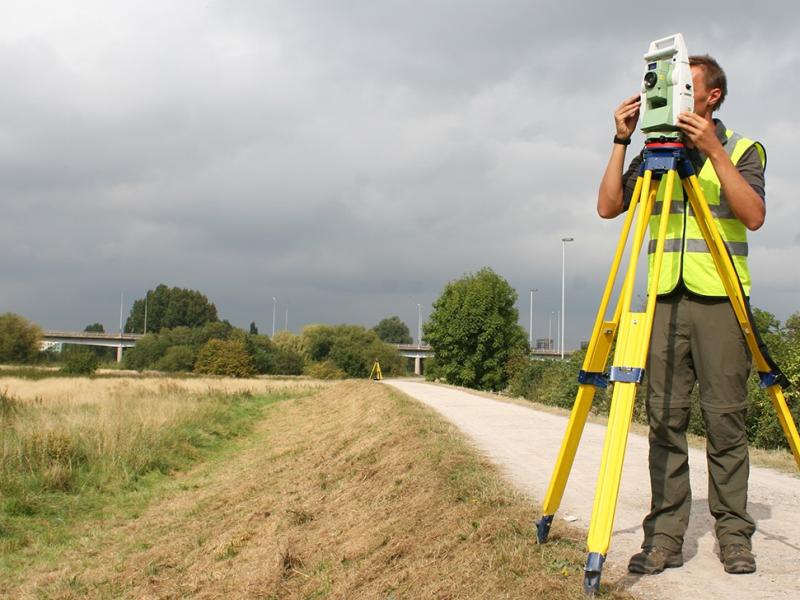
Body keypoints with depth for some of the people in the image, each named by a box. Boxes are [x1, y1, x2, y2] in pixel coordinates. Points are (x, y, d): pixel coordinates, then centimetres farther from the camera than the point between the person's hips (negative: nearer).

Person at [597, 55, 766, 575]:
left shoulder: (742, 149, 6)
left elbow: (754, 215, -10)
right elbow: (608, 207, 4)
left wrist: (713, 151, -17)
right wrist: (621, 142, -3)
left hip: (721, 298, -2)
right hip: (666, 298, 3)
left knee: (726, 419, -2)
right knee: (665, 419, -1)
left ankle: (734, 533, 7)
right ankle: (665, 536, 2)